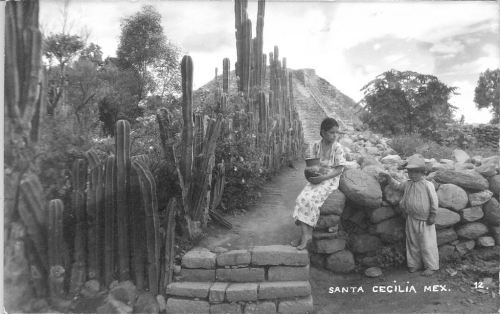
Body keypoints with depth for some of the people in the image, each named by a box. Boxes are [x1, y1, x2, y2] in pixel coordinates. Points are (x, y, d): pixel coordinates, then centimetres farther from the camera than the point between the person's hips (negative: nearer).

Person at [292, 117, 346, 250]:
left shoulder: (337, 147, -9)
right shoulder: (316, 146, 4)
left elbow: (339, 169, -9)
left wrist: (324, 177, -21)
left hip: (330, 180, -4)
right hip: (317, 178, 5)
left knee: (311, 199, -25)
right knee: (302, 198, -20)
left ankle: (306, 235, -13)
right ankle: (305, 234, -22)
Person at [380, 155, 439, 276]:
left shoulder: (428, 185, -12)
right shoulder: (407, 184, 3)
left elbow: (434, 201, -9)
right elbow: (397, 185, 21)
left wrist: (432, 216, -9)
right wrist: (389, 179, 6)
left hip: (425, 221, -5)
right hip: (411, 220, 5)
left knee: (427, 244, 4)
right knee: (412, 243, 13)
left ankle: (431, 266, 19)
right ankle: (414, 264, 28)